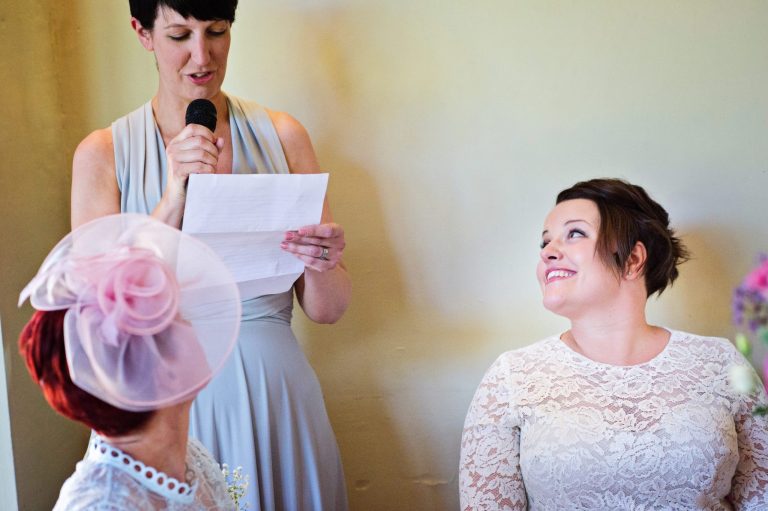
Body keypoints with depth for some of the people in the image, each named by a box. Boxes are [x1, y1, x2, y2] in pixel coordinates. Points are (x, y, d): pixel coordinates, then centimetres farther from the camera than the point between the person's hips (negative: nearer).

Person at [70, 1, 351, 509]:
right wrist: (174, 199, -20)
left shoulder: (282, 135, -1)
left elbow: (327, 310, 1)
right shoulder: (103, 153, -3)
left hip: (273, 390, 1)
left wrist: (320, 266, -22)